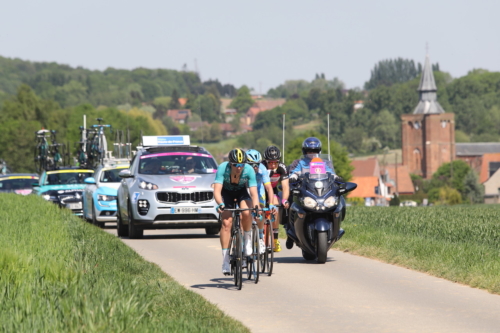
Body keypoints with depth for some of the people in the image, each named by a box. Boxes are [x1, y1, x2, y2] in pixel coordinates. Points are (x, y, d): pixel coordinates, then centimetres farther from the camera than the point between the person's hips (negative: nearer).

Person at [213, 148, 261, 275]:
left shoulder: (249, 170, -30)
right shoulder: (222, 168, -33)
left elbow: (253, 192, -33)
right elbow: (217, 190, -39)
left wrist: (256, 207, -51)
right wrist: (220, 204, -58)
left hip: (241, 192, 1)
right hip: (226, 192, -1)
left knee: (246, 213, -30)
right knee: (227, 222, -17)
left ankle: (248, 240, -4)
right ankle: (225, 260, -14)